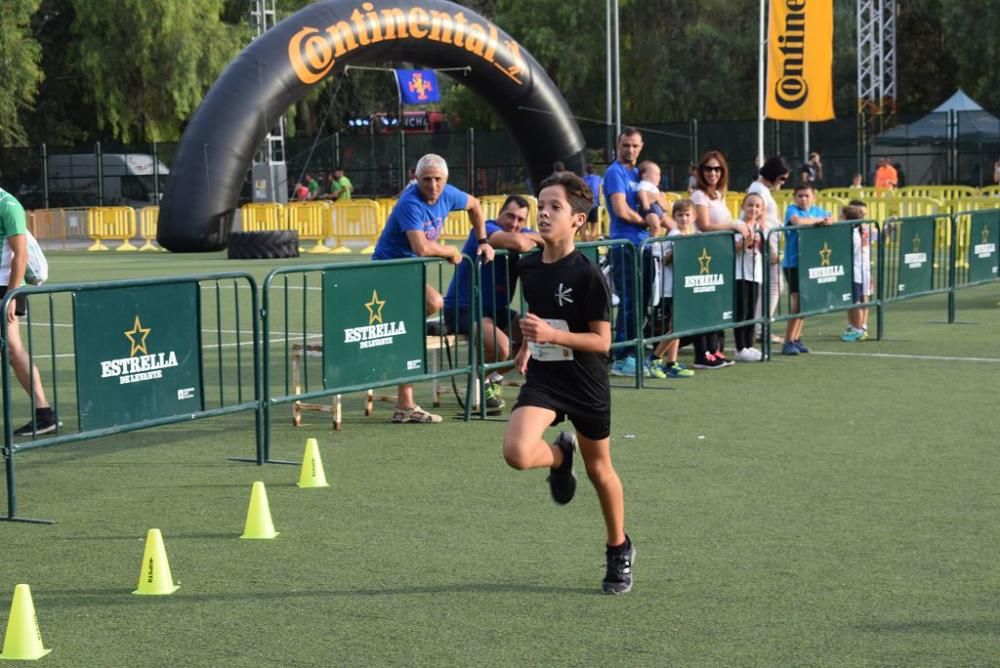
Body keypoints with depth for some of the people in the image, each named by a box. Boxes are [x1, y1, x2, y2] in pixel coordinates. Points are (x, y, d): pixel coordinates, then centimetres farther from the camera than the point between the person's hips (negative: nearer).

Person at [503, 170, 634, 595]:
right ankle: (559, 456, 15)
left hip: (586, 384, -3)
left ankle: (619, 549, 36)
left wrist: (551, 336, -28)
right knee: (516, 453, -22)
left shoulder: (588, 276, -18)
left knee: (598, 468, 13)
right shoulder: (527, 267, 0)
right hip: (543, 378, 3)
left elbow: (602, 340, -17)